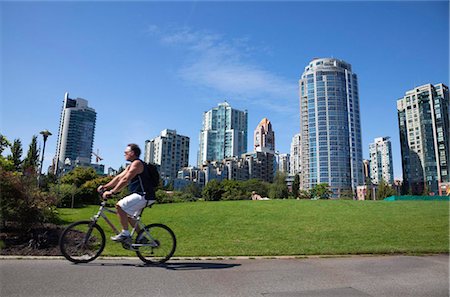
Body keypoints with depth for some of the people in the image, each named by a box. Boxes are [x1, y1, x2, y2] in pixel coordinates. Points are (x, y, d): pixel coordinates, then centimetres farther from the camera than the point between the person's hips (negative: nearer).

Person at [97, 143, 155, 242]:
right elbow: (119, 177, 16)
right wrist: (105, 186, 7)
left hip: (144, 195, -11)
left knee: (119, 206, -18)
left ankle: (125, 234, -9)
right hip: (140, 194, 11)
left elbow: (125, 180, -23)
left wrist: (111, 192, -24)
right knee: (128, 216, 18)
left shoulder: (137, 163, -14)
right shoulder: (130, 166, 18)